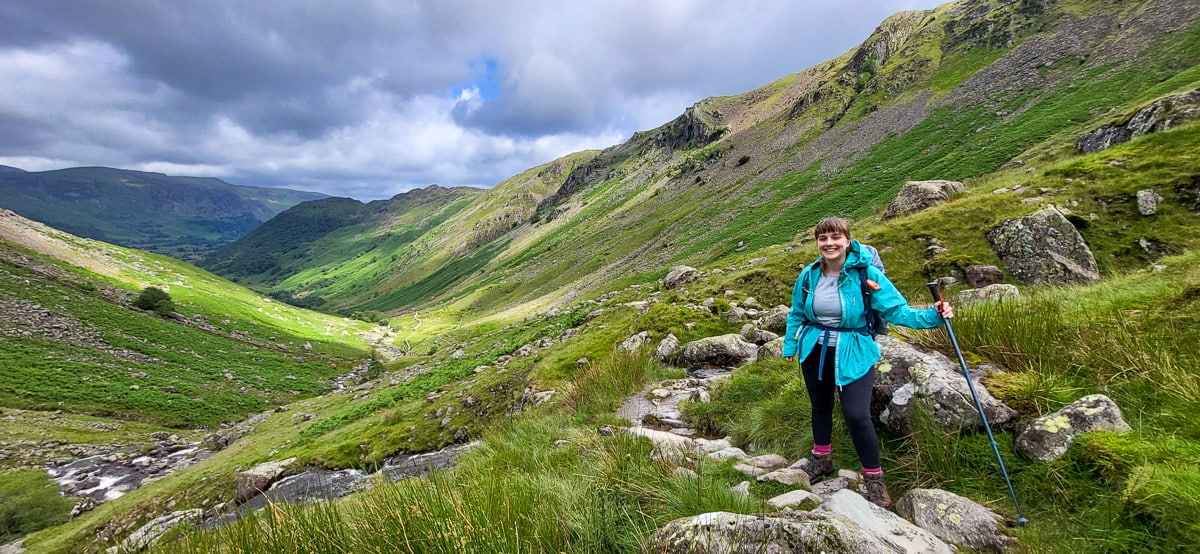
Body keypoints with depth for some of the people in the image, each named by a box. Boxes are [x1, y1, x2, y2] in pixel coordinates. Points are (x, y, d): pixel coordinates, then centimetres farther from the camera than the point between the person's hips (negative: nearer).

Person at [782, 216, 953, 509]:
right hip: (814, 350, 4)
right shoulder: (809, 275, -5)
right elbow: (796, 314, 9)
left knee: (857, 415, -12)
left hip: (853, 353, -4)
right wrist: (790, 345, 8)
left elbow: (897, 310, -19)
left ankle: (874, 478, 13)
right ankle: (822, 459, 44)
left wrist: (933, 316, -34)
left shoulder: (866, 273, -16)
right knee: (820, 407, 19)